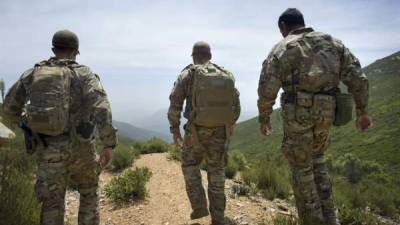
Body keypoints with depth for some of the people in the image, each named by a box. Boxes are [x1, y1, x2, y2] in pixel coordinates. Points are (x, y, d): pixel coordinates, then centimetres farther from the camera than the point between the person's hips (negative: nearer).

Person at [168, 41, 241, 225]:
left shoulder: (187, 75, -3)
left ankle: (199, 206, 14)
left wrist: (175, 130, 1)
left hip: (196, 132, -2)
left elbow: (175, 105, -8)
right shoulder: (226, 76, 7)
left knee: (190, 166, 21)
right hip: (219, 132, 3)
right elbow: (236, 106, 9)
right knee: (216, 173, 13)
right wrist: (228, 127, 21)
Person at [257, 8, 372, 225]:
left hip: (298, 113, -4)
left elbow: (267, 90, -7)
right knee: (316, 159, 24)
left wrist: (263, 119, 6)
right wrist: (362, 111, 15)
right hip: (325, 113, 5)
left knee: (301, 168, 10)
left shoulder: (281, 49, -1)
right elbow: (358, 78, 7)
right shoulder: (332, 42, 12)